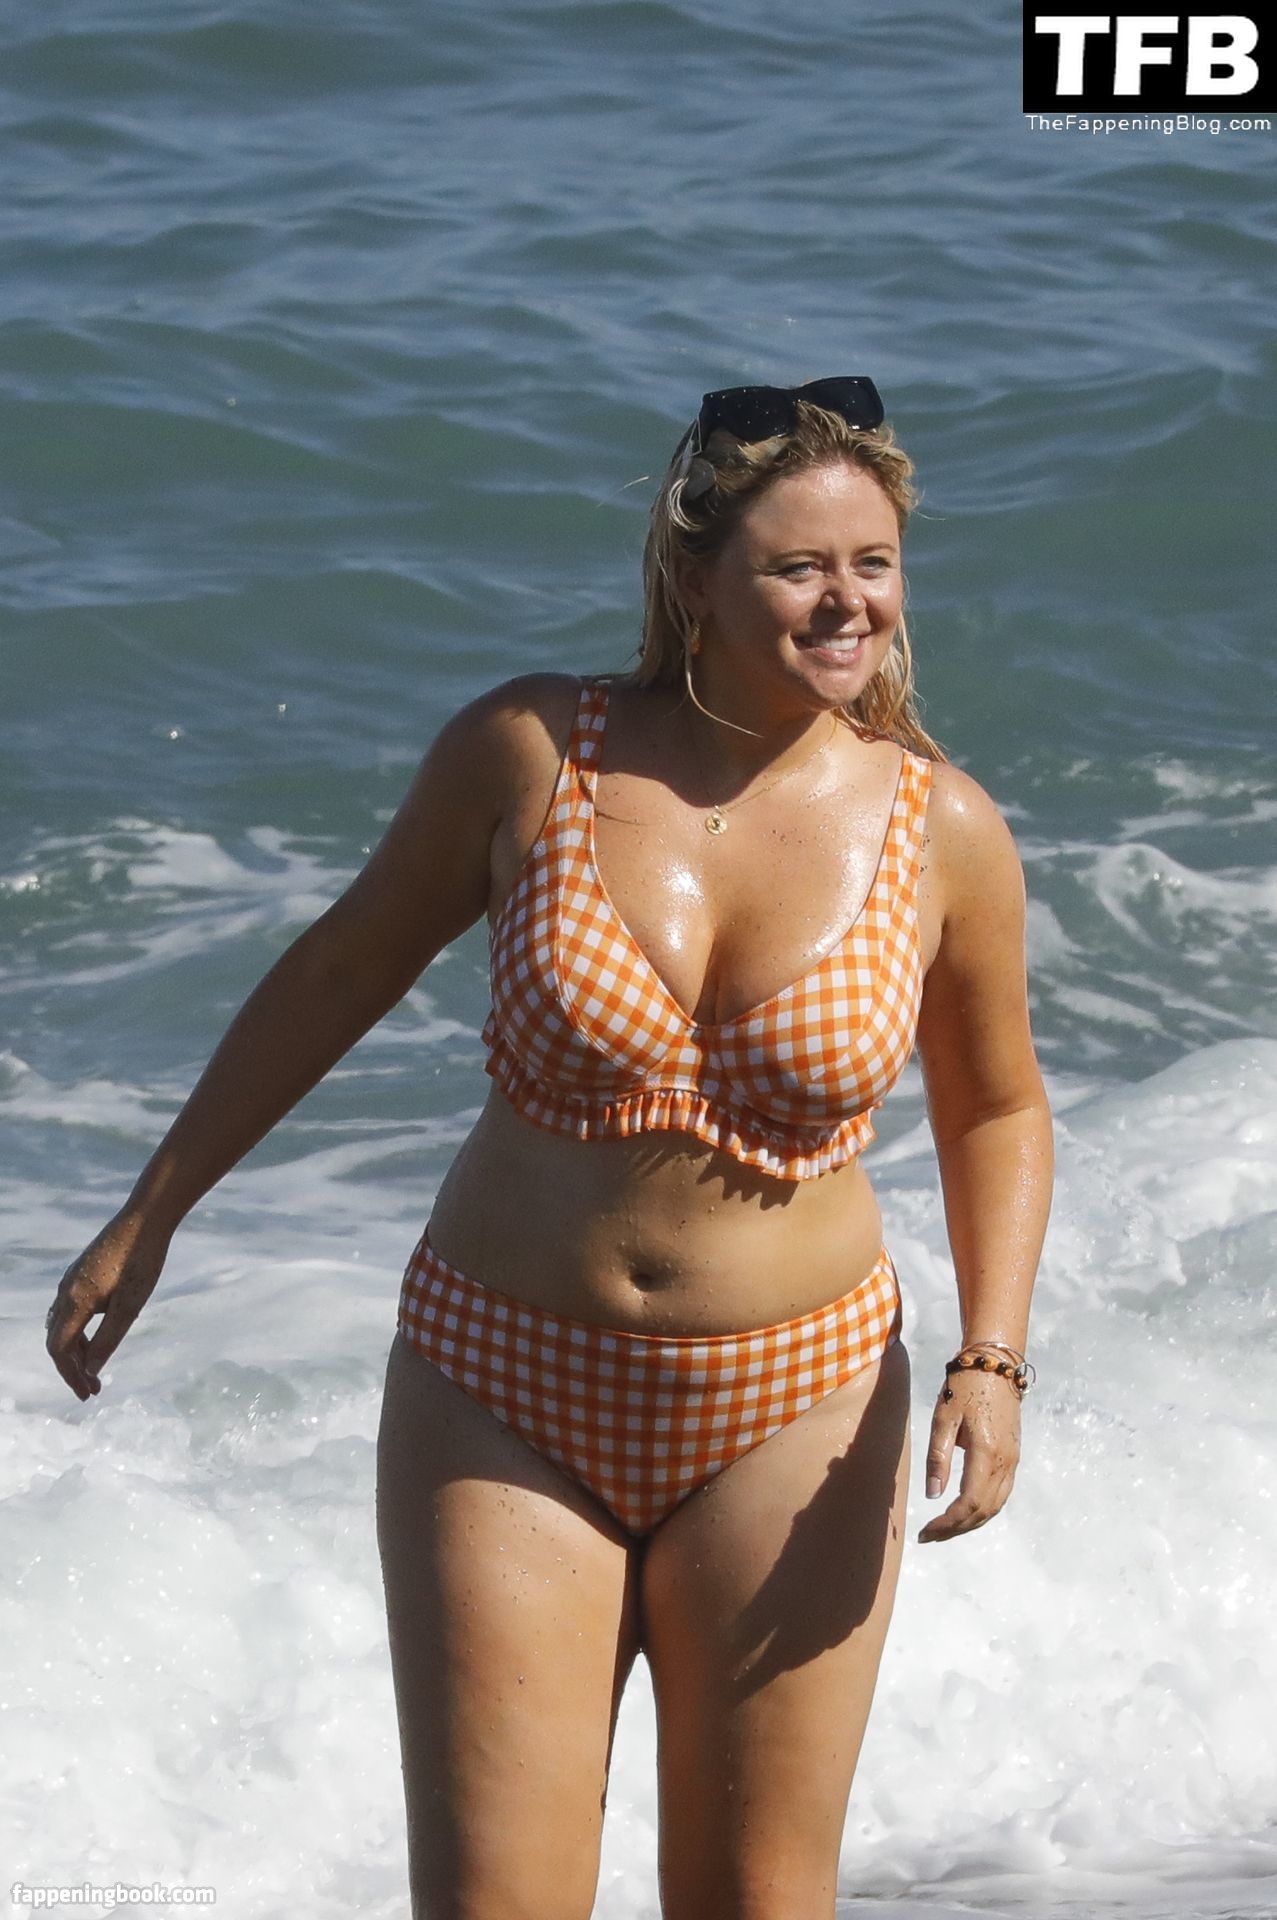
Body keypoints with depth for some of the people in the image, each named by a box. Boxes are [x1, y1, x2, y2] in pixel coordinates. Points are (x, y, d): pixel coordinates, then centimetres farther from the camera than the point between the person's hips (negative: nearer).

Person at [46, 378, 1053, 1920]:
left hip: (788, 1414, 1)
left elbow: (993, 1107, 9)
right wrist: (151, 1213, 9)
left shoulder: (944, 834, -7)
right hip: (507, 1394, 0)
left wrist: (993, 1359, -6)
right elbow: (347, 966, 5)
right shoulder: (528, 753, -10)